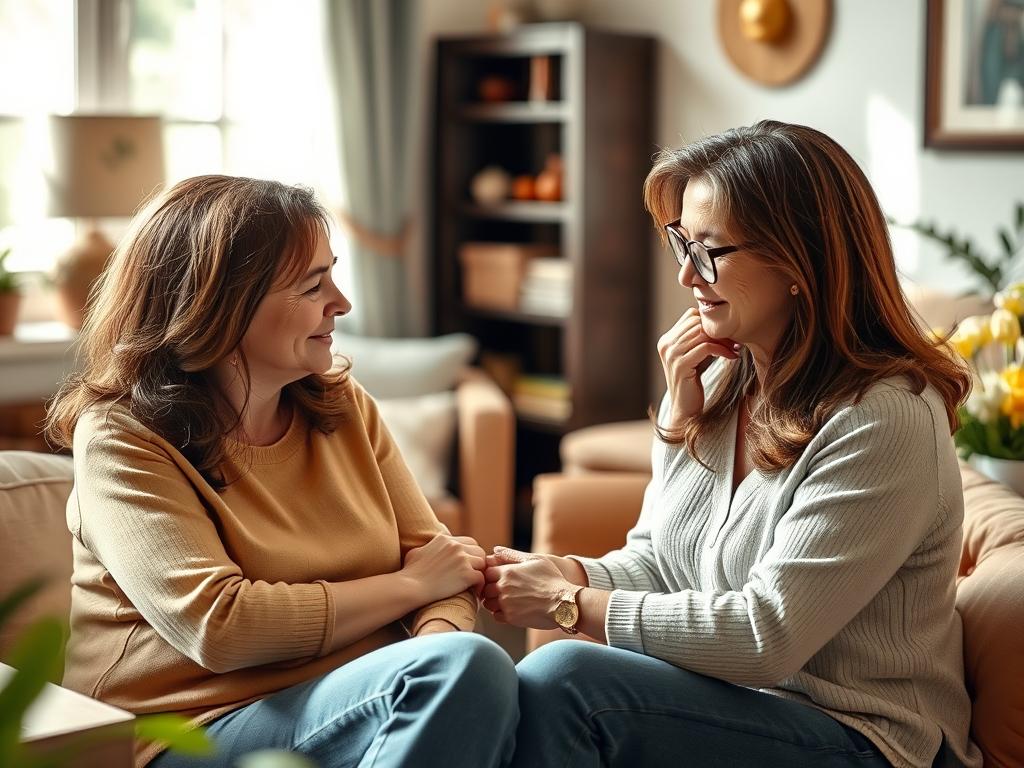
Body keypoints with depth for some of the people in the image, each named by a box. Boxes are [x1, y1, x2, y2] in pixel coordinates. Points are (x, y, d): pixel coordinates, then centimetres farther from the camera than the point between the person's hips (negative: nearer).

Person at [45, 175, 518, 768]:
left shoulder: (345, 408, 11)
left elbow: (436, 556, 9)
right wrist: (409, 584, -9)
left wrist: (436, 641, -16)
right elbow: (216, 626, -18)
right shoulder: (119, 438, -7)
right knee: (470, 665, -28)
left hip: (365, 697, 6)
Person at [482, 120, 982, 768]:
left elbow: (766, 637, -21)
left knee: (560, 679, -28)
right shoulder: (722, 379, 6)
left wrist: (571, 606, -16)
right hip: (723, 699, 7)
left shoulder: (886, 421, -19)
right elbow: (658, 562, 11)